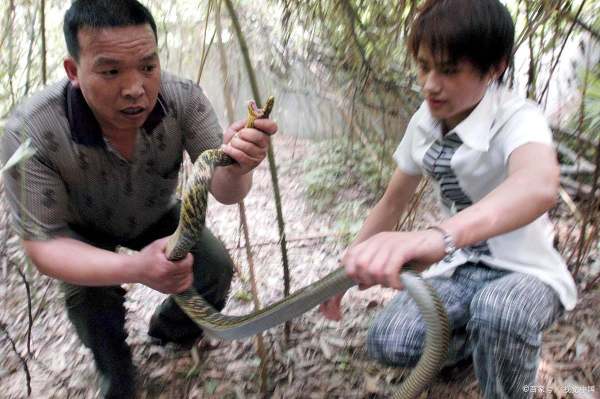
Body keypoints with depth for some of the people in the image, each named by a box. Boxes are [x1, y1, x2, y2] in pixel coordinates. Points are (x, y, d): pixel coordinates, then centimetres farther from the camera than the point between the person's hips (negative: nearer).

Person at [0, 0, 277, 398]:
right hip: (83, 232, -2)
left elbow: (224, 191, -32)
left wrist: (234, 168, -59)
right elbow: (43, 244, -32)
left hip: (155, 215, 3)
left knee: (217, 268, -13)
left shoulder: (184, 98, -31)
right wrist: (135, 268, -52)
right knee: (90, 300, -26)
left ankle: (169, 329, 21)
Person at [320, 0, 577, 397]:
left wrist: (438, 235, -67)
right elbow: (392, 203, 9)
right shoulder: (425, 123, -4)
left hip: (524, 271, -5)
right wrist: (349, 270, 7)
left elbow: (540, 184, -49)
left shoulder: (518, 119, -24)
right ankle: (469, 339, 12)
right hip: (459, 269, 5)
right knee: (388, 342, -20)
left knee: (500, 312, -39)